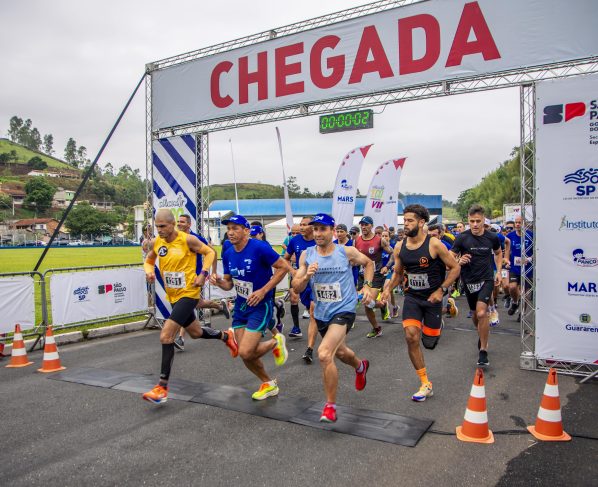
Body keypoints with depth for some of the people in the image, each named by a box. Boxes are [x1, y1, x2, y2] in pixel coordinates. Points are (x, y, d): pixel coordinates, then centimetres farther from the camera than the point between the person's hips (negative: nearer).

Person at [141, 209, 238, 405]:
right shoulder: (155, 243, -1)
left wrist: (203, 274, -15)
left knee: (166, 336, -16)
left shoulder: (187, 240, -16)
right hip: (173, 296, 7)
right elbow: (149, 260, 16)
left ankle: (162, 387, -6)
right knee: (195, 332, 21)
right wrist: (149, 271, -6)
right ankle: (226, 336, 49)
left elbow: (210, 253, -4)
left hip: (188, 294, -7)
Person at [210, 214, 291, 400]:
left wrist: (263, 291, -19)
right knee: (245, 354, 9)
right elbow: (229, 284, 11)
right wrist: (219, 281, -13)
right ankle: (269, 384, 33)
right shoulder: (228, 254, 2)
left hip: (260, 305, -7)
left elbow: (284, 267, -16)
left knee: (245, 352, -15)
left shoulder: (259, 248, -19)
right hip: (241, 305, 7)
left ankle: (275, 343, 16)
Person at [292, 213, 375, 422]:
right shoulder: (307, 255, -4)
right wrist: (306, 276, -24)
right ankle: (360, 367, 63)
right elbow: (296, 287, -5)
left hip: (343, 310, -5)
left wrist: (367, 286, -2)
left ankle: (330, 406, -4)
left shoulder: (347, 252, -10)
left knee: (324, 354, -24)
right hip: (321, 313, 5)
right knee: (340, 352, 27)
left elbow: (368, 263, 10)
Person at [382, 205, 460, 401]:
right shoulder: (399, 247, -2)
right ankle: (425, 384, -1)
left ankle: (439, 322, 46)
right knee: (411, 337, -15)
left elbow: (455, 268, -8)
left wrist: (441, 290, -16)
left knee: (429, 342, 7)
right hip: (412, 297, 3)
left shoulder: (434, 244, -15)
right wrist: (389, 288, -4)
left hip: (433, 297, -3)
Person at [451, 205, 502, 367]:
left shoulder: (492, 237, -4)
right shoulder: (462, 238, -9)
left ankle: (483, 351, -7)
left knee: (481, 313, -20)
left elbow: (498, 253, 17)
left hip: (486, 279, -1)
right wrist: (459, 261, -27)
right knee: (475, 314, 16)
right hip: (469, 280, 1)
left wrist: (498, 271, 8)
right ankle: (482, 336, 48)